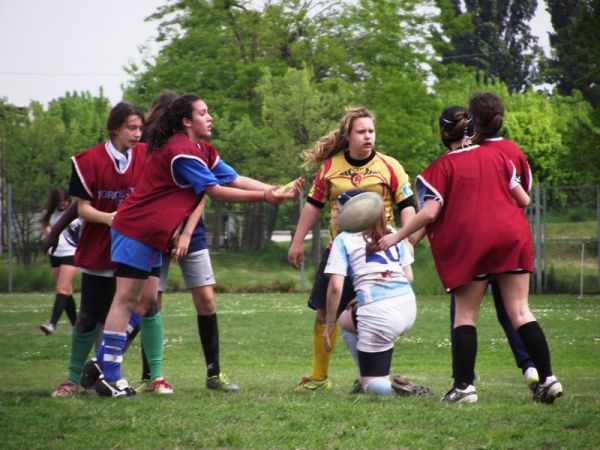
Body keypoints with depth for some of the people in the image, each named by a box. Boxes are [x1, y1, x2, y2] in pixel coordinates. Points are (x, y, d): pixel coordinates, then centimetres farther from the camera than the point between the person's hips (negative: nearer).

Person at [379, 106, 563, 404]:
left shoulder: (440, 168, -1)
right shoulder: (497, 156, 11)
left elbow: (430, 213, -9)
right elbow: (523, 200, 11)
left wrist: (396, 237, 0)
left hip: (468, 244, -3)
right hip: (512, 237, 3)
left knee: (466, 314, 7)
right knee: (520, 312, 5)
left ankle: (464, 386, 1)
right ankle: (547, 379, -2)